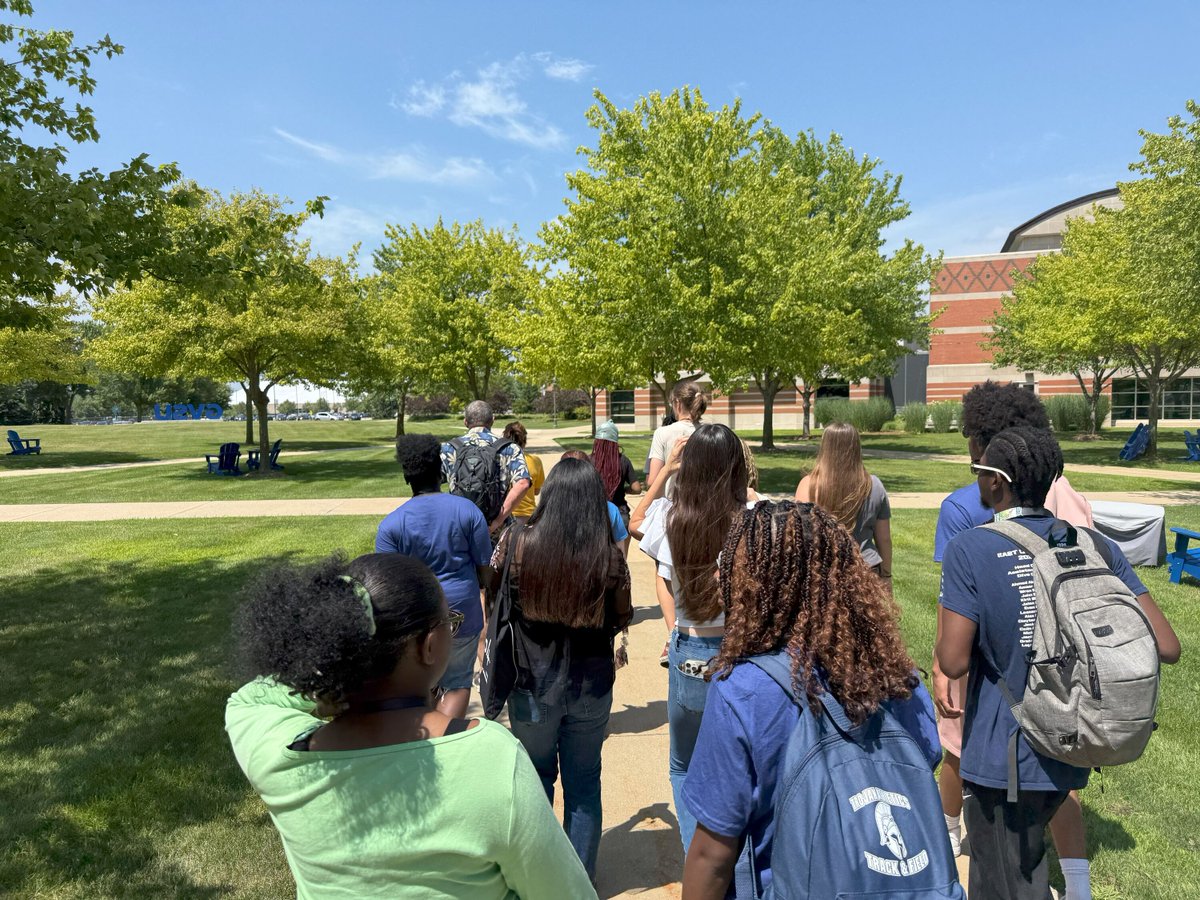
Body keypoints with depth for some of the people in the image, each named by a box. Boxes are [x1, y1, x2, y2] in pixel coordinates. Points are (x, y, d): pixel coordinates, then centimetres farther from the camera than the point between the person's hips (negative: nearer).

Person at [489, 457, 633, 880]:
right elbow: (622, 617, -3)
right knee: (583, 782, 20)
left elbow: (493, 594, -2)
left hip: (532, 679, 0)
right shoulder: (610, 555, -18)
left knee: (535, 777, 22)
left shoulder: (516, 541, -18)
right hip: (591, 682, 0)